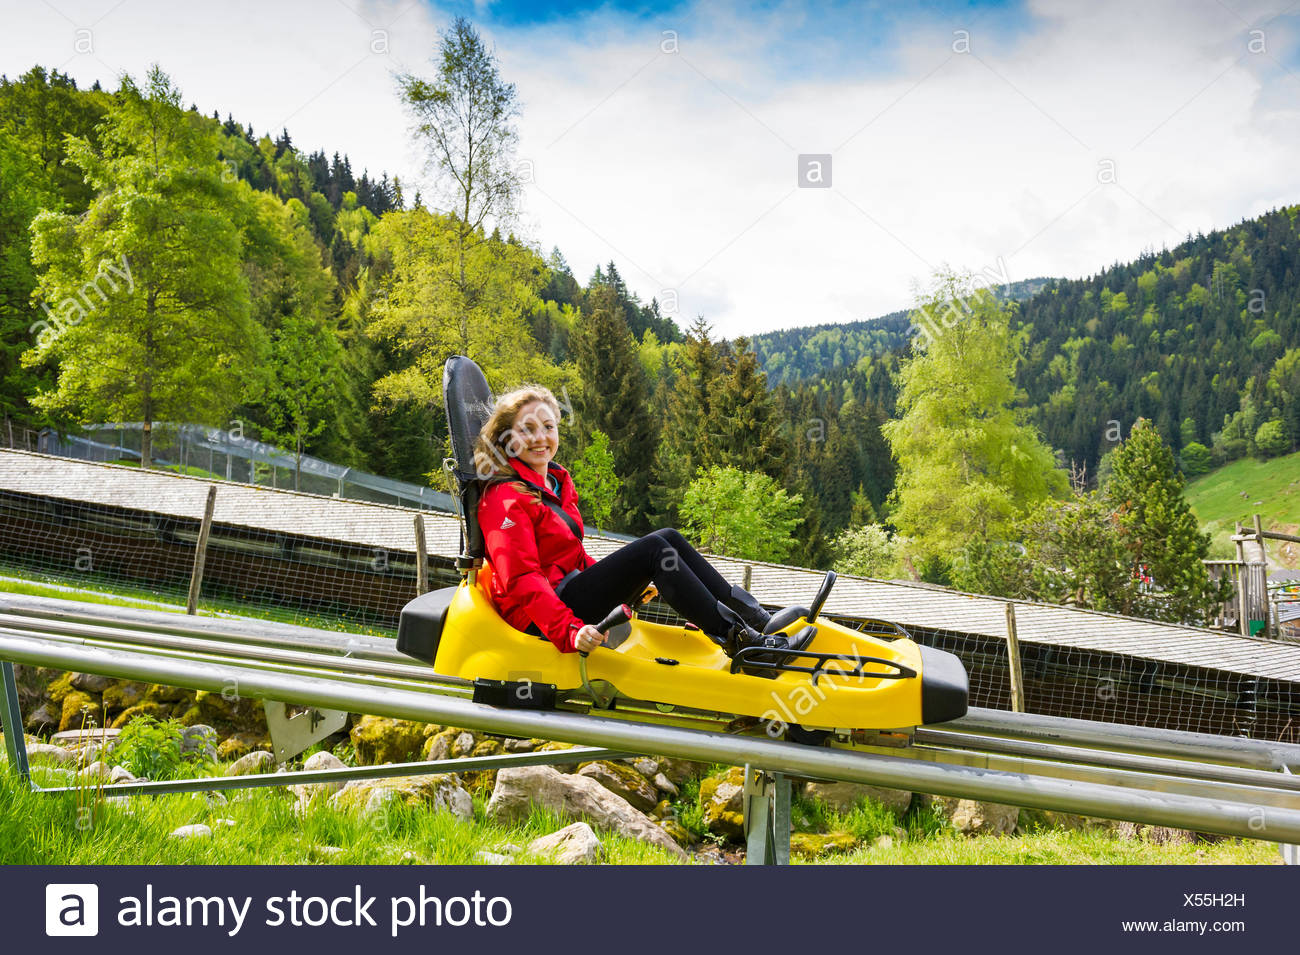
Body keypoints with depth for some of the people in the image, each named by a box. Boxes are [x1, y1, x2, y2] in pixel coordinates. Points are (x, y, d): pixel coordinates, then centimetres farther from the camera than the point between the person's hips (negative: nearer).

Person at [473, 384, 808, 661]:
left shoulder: (557, 482, 15)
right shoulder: (506, 499, -14)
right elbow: (520, 580, -24)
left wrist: (623, 581, 21)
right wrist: (569, 632, -35)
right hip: (539, 621, -9)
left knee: (668, 538, -5)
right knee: (654, 548, -21)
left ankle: (748, 613, -9)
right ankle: (735, 637, -21)